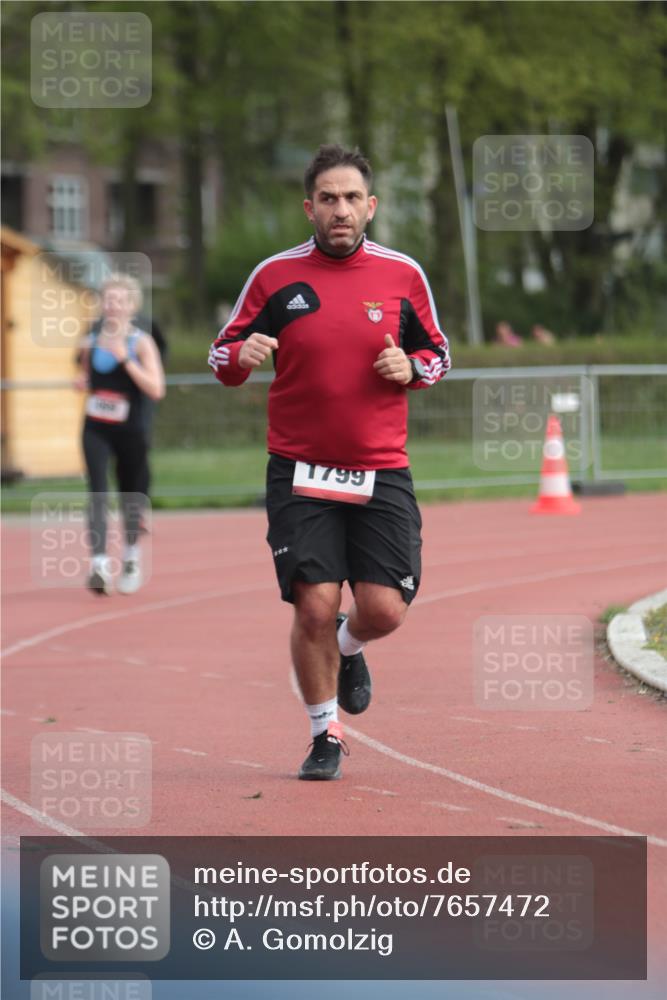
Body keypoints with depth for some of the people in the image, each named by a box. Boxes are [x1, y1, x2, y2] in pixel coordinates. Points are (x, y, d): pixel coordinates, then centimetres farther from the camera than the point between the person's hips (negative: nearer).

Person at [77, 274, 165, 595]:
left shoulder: (141, 343, -7)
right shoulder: (91, 342, 5)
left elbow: (156, 389, -16)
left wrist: (126, 360, -23)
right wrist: (83, 383, 0)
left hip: (131, 432, -2)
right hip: (96, 429, 2)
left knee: (131, 496, 12)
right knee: (97, 493, -15)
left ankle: (131, 557, 36)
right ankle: (99, 563, -26)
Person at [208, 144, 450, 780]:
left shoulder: (403, 274, 4)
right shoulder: (274, 275, 0)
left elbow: (438, 354, 16)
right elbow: (222, 358, 7)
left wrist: (410, 368, -7)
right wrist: (242, 356, -17)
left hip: (381, 474, 1)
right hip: (300, 473, -1)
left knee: (384, 609, -8)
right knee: (314, 607, -9)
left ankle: (348, 648, 30)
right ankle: (325, 735, 12)